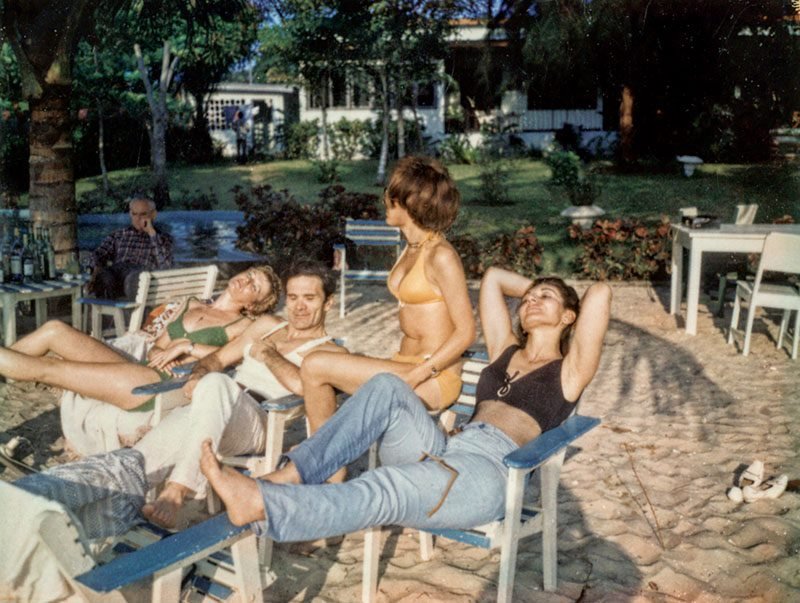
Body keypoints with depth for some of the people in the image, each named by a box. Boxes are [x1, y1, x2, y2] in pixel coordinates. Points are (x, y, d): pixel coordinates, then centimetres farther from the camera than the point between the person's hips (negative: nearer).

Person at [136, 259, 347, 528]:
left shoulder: (331, 352, 10)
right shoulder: (266, 326, 31)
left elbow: (302, 384, -12)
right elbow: (219, 357, 29)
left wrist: (266, 353, 1)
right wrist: (199, 375, 6)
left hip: (261, 424, -4)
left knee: (216, 383, -37)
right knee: (179, 423, -33)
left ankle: (175, 492, -43)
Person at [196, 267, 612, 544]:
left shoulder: (567, 371, 14)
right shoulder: (505, 351, 29)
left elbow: (600, 293, 1)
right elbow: (493, 277, 34)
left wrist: (566, 303, 21)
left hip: (487, 472, -6)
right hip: (441, 453, 6)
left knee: (383, 491, -34)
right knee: (387, 387, -22)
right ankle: (290, 475, -31)